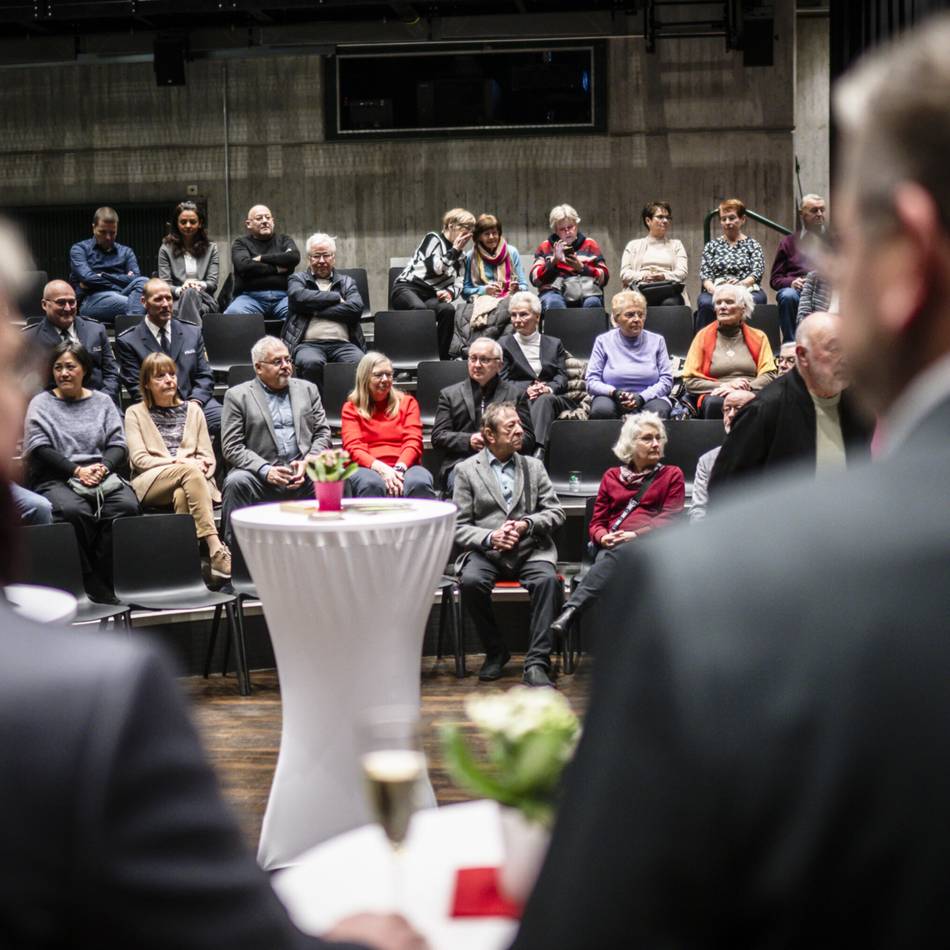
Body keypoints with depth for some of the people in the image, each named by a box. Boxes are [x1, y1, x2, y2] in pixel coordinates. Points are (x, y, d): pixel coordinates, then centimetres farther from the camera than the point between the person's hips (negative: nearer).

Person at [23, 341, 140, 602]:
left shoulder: (102, 402, 20)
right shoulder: (41, 403, 12)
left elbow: (118, 445, 11)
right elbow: (40, 449, -1)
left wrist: (102, 467, -11)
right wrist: (76, 470, -14)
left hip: (102, 475, 2)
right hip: (56, 479, -2)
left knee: (127, 506, -29)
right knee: (74, 510, -36)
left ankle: (105, 579, -21)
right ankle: (91, 583, -25)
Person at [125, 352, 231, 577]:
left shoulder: (192, 410, 23)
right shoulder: (135, 413, 15)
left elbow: (208, 458, 15)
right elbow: (139, 459, 2)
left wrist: (200, 466, -9)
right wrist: (179, 462, -11)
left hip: (186, 484, 2)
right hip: (151, 484, -2)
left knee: (182, 495, -37)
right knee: (190, 471, -35)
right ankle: (216, 551, -48)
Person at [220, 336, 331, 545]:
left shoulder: (307, 390, 20)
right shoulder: (237, 396, 8)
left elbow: (323, 433, 15)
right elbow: (231, 447, 0)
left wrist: (307, 463, -5)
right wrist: (266, 470, -15)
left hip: (304, 473, 2)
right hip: (262, 477, -2)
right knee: (236, 481, -33)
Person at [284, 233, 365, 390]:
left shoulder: (347, 282, 24)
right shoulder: (297, 280, 21)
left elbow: (356, 308, 3)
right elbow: (299, 297, -4)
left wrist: (316, 310, 0)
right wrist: (336, 298, 2)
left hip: (342, 343, 1)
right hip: (309, 343, -1)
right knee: (311, 363, -37)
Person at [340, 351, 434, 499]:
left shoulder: (407, 402, 22)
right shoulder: (351, 408, 17)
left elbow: (413, 442, 9)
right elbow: (353, 448, 3)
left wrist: (399, 468, -14)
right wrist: (381, 468, -17)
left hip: (404, 465, 1)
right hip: (368, 468, -1)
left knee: (419, 483, -35)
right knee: (371, 484, -39)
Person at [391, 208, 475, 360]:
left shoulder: (460, 256, 21)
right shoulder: (433, 238, 2)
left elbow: (458, 283, 13)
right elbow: (434, 268, -11)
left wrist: (449, 292, -9)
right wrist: (454, 250, -6)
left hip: (431, 296, 5)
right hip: (408, 288, -5)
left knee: (448, 309, -31)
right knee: (419, 308, -41)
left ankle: (441, 358, -29)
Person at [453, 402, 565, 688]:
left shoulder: (534, 467, 16)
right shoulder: (467, 470, 8)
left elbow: (556, 512, 11)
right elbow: (459, 527, 3)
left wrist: (527, 523, -8)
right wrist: (489, 538, -16)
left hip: (530, 550, 1)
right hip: (486, 552, -1)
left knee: (548, 579, -31)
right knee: (471, 581, -33)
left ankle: (537, 663, -28)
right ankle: (495, 652, -10)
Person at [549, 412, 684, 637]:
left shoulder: (672, 475, 20)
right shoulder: (612, 477, 25)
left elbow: (669, 518, 6)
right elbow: (596, 523, 21)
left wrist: (636, 534, -12)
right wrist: (603, 537, -5)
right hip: (612, 546, 2)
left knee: (614, 558, -38)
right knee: (608, 562, -38)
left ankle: (570, 612, -55)